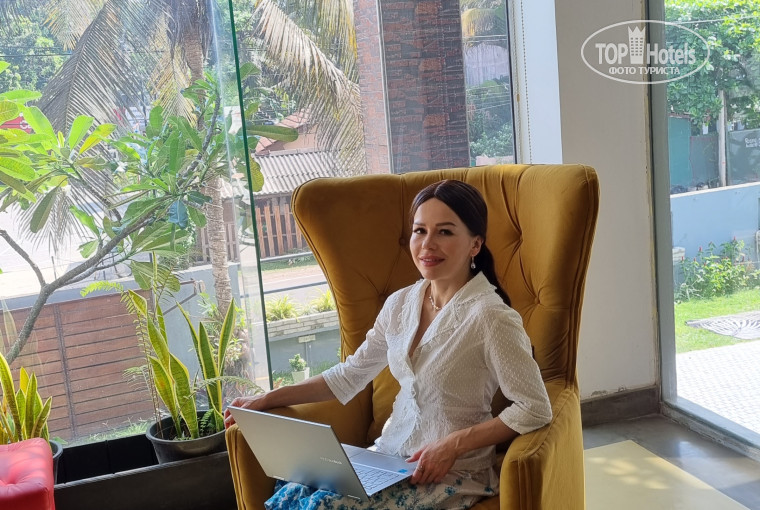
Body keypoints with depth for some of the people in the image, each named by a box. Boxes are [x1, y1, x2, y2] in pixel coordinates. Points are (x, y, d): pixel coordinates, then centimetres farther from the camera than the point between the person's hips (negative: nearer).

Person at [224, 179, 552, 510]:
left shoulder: (488, 317, -17)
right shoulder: (400, 304, 4)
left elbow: (535, 409, -15)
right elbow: (348, 376, 13)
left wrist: (453, 444, -19)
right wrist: (268, 399, 8)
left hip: (452, 475, -5)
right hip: (390, 455, 6)